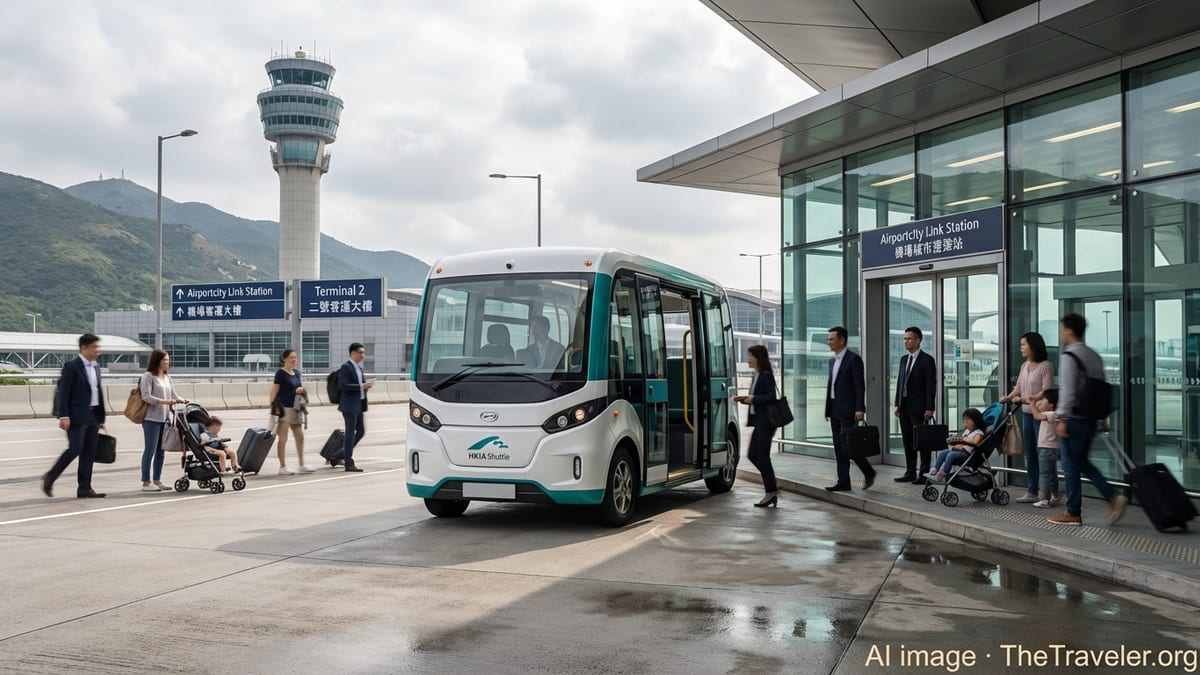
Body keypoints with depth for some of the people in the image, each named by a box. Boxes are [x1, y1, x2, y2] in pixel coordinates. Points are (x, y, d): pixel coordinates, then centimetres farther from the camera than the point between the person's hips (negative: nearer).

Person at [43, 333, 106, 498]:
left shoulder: (96, 367, 14)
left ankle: (84, 488, 8)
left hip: (93, 416, 7)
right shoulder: (72, 366, -8)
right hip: (77, 416, -7)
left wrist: (101, 418, 15)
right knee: (75, 449, -10)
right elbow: (63, 392, -12)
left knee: (89, 453, 5)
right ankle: (50, 478, 9)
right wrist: (64, 416, -19)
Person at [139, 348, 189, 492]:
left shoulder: (167, 378, 16)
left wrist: (182, 400, -5)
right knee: (150, 450, -5)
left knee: (161, 451, 10)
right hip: (152, 419, -7)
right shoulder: (148, 376, -6)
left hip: (164, 419, 7)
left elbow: (173, 395, 16)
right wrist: (163, 401, -25)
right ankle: (146, 483, 0)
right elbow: (146, 397, -15)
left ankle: (157, 480, 17)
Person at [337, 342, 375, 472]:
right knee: (350, 433, -2)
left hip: (358, 405, 9)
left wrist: (366, 384, 3)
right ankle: (349, 463, 5)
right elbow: (342, 385, -20)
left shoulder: (359, 367, 15)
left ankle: (342, 454, 26)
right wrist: (361, 386, -22)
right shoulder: (346, 367, -12)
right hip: (350, 405, -9)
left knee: (361, 431, 12)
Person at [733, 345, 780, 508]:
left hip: (766, 421, -10)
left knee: (762, 456, -6)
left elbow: (771, 397, -21)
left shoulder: (767, 375, -13)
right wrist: (743, 399, 6)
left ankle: (771, 492, 1)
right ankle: (772, 488, 16)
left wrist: (753, 399, -17)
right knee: (752, 455, 10)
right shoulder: (757, 375, 15)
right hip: (758, 420, 10)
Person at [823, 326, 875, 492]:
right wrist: (827, 409, 16)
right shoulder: (833, 361, 16)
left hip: (848, 410, -8)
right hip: (835, 410, 8)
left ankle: (868, 472, 7)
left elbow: (860, 386, -14)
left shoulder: (854, 359, -9)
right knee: (839, 447, 6)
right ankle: (843, 481, 8)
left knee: (847, 445, -10)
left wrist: (860, 409, -20)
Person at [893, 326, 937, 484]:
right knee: (908, 441, 9)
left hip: (919, 408, -7)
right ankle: (910, 472, 15)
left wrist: (929, 409, -15)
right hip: (905, 407, 7)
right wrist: (897, 404, 10)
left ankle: (924, 474, 2)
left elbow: (931, 385, -10)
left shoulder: (927, 360, -7)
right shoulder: (903, 359, 14)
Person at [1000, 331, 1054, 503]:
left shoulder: (1045, 366, -11)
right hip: (1026, 413, 8)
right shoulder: (1024, 366, 13)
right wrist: (1008, 397, -1)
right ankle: (1031, 491, 18)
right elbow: (1018, 387, 16)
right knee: (1030, 454, 12)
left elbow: (1046, 392, -17)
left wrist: (1028, 399, -28)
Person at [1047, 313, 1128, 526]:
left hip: (1074, 420, -8)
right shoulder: (1094, 356, 13)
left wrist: (1061, 419, -18)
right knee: (1082, 462, 18)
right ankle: (1113, 498, 5)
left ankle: (1073, 513, 8)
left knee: (1070, 466, 1)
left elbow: (1068, 391, -20)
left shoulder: (1069, 356, -14)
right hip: (1091, 419, 8)